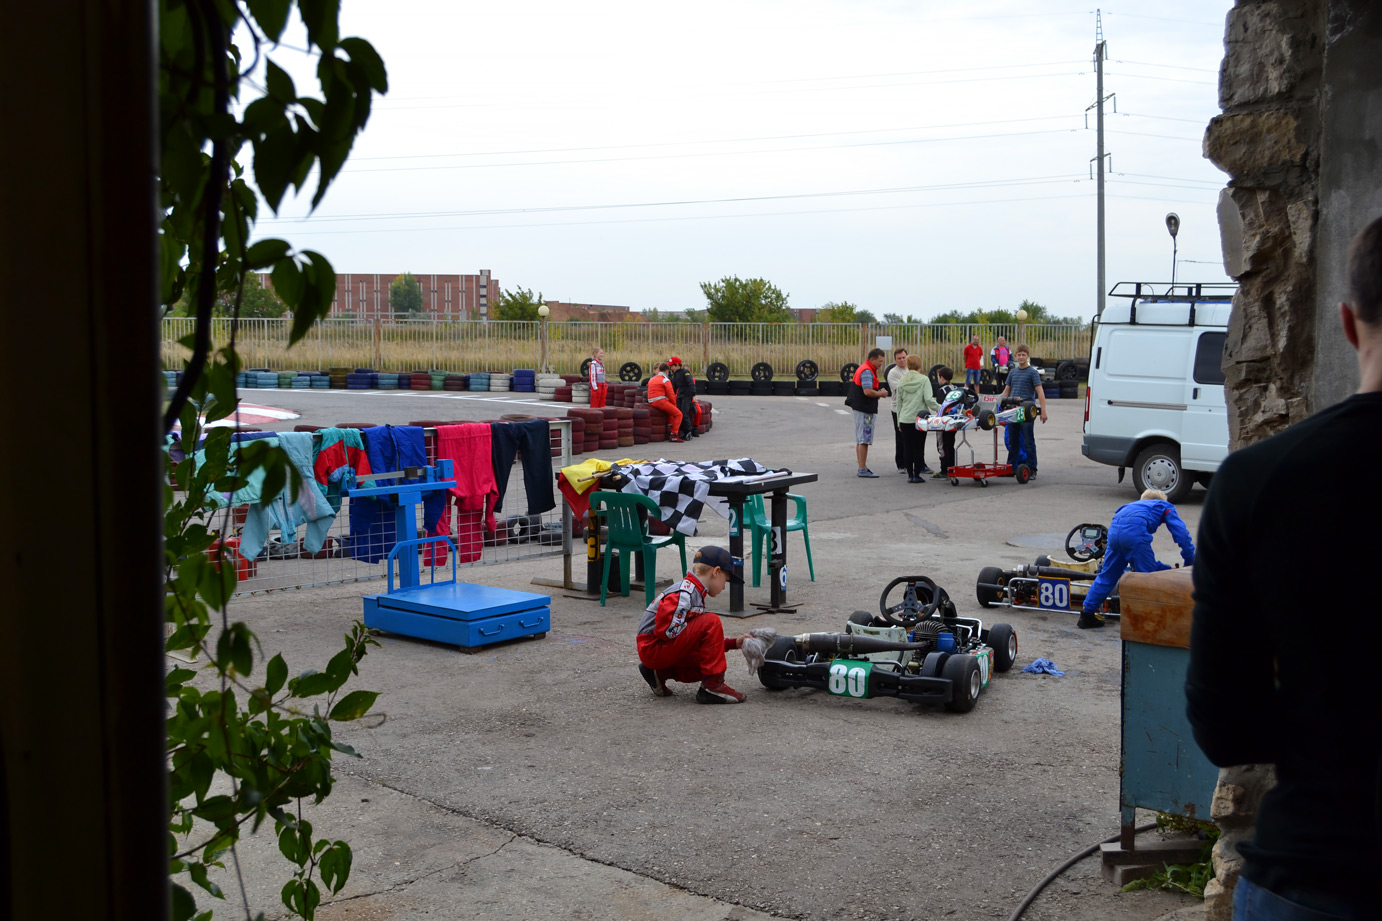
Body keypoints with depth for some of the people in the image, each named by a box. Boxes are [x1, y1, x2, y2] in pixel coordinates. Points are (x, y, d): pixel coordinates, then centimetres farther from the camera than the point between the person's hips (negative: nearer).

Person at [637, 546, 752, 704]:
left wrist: (735, 643, 14)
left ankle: (660, 673, 11)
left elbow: (708, 640, 20)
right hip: (653, 647, -10)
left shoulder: (695, 594, 16)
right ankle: (712, 687, -17)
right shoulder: (683, 594, -17)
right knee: (711, 621, -20)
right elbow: (666, 630, -25)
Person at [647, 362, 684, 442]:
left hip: (651, 402, 9)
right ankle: (673, 435, -11)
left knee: (670, 411, 32)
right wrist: (674, 405, 11)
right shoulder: (666, 380, -4)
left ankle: (670, 429, 21)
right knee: (678, 414, -4)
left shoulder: (651, 379, 20)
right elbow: (671, 395, -7)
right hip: (660, 401, -9)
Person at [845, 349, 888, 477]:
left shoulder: (864, 369, 17)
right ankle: (863, 470, -6)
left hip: (860, 408, 11)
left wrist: (878, 392, 9)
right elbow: (868, 391, -26)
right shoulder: (867, 371, -17)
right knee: (864, 440, -8)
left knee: (860, 440, 14)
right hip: (864, 410, -11)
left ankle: (862, 467, 22)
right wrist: (880, 393, -10)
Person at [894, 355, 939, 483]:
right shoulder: (924, 379, -5)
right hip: (920, 418, -3)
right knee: (919, 447, 3)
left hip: (905, 419, 3)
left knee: (908, 448, 6)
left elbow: (899, 402, 10)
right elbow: (928, 399, -15)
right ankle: (917, 475, 2)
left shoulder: (902, 381, 6)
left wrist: (899, 421, 16)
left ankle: (910, 475, 7)